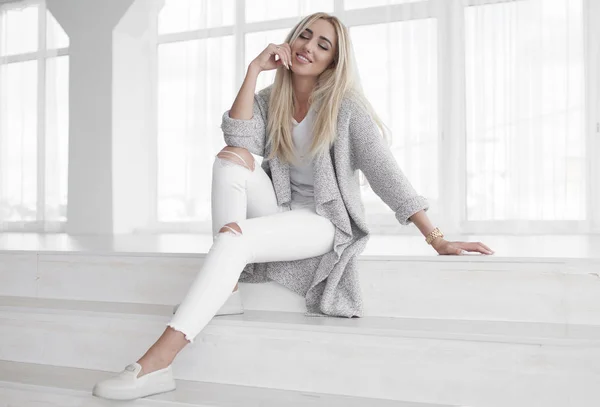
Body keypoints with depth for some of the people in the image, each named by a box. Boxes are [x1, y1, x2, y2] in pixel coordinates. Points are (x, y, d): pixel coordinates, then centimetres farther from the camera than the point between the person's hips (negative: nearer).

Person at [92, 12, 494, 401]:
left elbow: (385, 172, -10)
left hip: (324, 222, -4)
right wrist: (254, 70, -12)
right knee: (231, 158, -22)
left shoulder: (345, 106, -4)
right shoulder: (269, 100, 8)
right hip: (278, 215, 4)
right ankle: (226, 285, -24)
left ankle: (157, 363, -38)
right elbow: (239, 138, -13)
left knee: (236, 239, -32)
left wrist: (437, 239, -17)